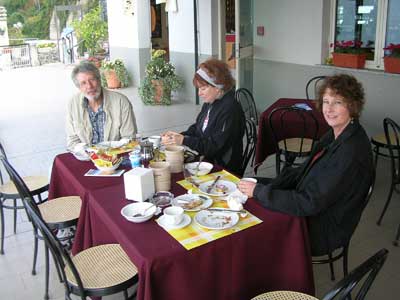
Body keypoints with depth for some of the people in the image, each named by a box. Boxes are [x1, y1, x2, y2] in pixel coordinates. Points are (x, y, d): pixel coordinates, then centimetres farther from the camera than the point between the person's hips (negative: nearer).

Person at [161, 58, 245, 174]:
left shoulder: (230, 109, -19)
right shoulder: (209, 103, 7)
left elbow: (215, 146, -22)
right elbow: (197, 129, 15)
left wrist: (184, 141, -24)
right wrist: (178, 136, -3)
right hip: (207, 160, 8)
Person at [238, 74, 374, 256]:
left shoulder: (352, 152, -29)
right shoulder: (336, 135, 0)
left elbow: (309, 203, -28)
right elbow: (304, 172, 7)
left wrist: (259, 192, -22)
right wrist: (260, 186, -5)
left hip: (323, 230, -8)